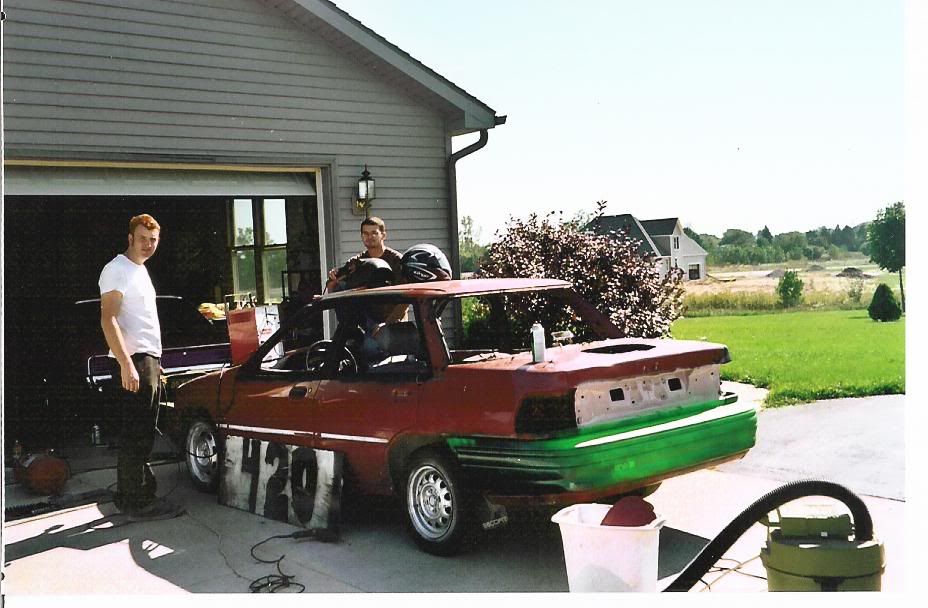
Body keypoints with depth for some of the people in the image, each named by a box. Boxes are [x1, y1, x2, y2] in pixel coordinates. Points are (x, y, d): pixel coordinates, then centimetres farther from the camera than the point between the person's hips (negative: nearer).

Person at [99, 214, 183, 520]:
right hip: (133, 361, -10)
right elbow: (108, 319, -18)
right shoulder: (117, 269, -9)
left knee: (141, 434, 13)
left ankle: (129, 495, 22)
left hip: (149, 360, 10)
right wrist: (126, 364, -26)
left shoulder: (140, 270, 20)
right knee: (136, 435, -8)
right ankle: (138, 501, -3)